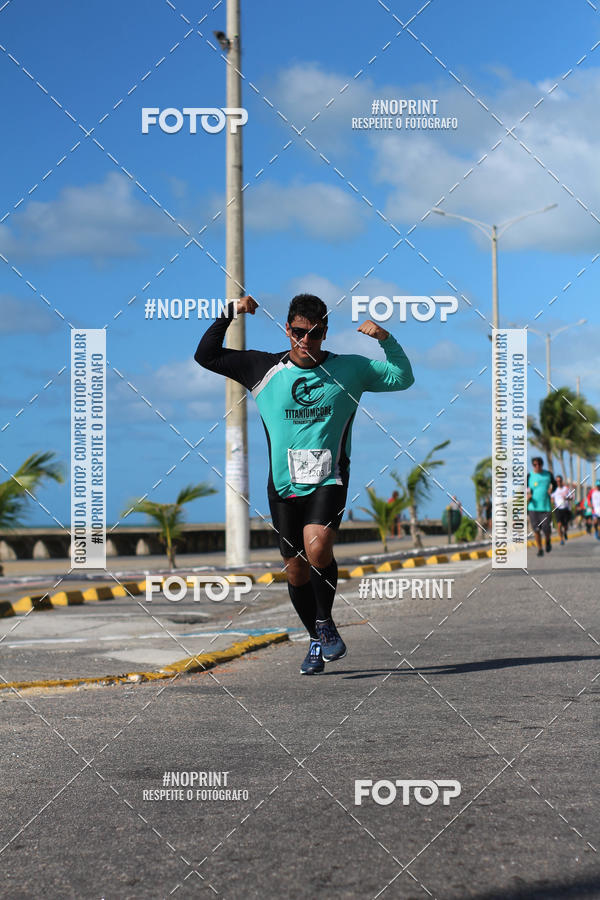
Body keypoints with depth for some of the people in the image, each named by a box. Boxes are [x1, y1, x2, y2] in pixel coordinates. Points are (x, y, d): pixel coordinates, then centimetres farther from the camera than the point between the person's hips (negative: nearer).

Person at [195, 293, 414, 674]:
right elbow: (206, 356, 8)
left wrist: (386, 339, -8)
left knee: (317, 548, -26)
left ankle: (326, 622, -4)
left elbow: (403, 378, 9)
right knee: (296, 570, 6)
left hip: (329, 482, -2)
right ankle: (318, 641, 26)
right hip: (284, 486, 2)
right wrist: (228, 314, -4)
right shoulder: (264, 368, 3)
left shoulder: (348, 369, 2)